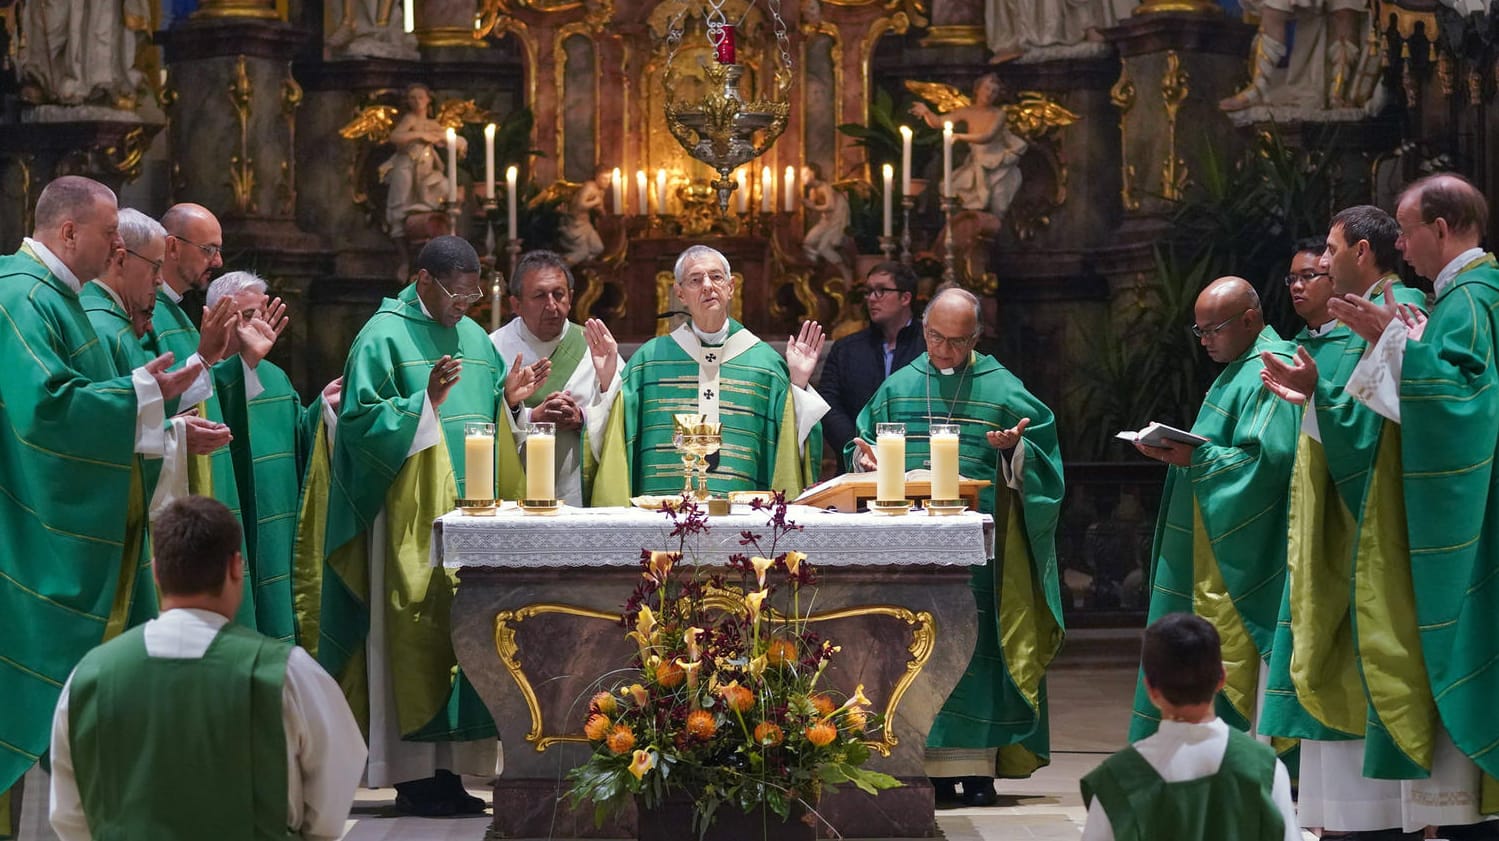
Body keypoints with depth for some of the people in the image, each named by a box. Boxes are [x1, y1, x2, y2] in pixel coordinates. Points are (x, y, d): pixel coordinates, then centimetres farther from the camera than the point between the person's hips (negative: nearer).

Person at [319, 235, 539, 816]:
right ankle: (414, 775, -2)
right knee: (418, 634, -7)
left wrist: (508, 399, 2)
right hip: (411, 521, -7)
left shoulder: (474, 338, 16)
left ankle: (448, 770, 10)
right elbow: (362, 422, -12)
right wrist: (427, 401, -22)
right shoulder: (384, 337, -5)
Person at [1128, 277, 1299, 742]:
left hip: (1234, 557, -11)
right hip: (1211, 547, 11)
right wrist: (1180, 450, 9)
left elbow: (1268, 459, -24)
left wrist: (1195, 459, -23)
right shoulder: (1239, 366, 17)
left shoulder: (1267, 373, -15)